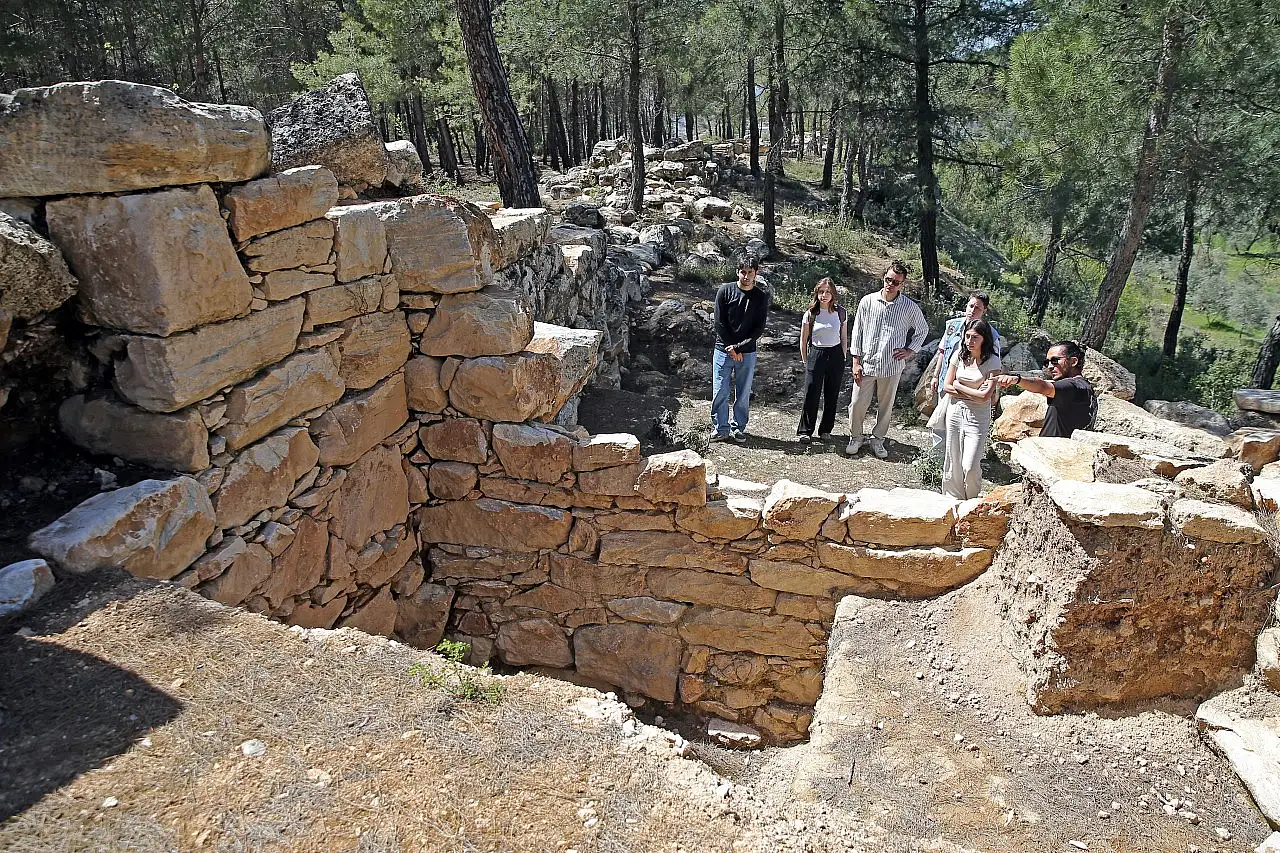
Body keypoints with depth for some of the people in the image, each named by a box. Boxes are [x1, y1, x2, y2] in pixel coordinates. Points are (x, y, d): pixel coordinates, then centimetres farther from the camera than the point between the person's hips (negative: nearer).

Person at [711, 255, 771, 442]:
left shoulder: (761, 296, 0)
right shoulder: (725, 290, -2)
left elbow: (759, 328, -3)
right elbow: (719, 322, -4)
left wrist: (739, 347, -12)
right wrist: (731, 349, -8)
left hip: (747, 353, 1)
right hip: (723, 350, 0)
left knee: (743, 394, 6)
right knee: (720, 393, 0)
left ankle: (738, 428, 19)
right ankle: (721, 429, 10)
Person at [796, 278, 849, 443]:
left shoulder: (841, 312, 0)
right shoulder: (810, 314, -3)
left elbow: (844, 338, 9)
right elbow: (803, 340, 4)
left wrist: (843, 359, 6)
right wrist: (806, 361, 5)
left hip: (836, 355, 1)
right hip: (816, 354, -1)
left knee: (831, 395, 7)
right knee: (811, 395, -3)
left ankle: (826, 430, 20)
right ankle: (805, 431, 7)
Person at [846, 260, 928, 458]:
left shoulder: (910, 307, -2)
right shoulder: (868, 301, -2)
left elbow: (923, 330, 16)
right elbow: (857, 331, 2)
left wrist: (910, 350, 3)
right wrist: (856, 361, -2)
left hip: (892, 366, 0)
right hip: (866, 365, 0)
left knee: (886, 406, 12)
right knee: (857, 404, 4)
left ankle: (877, 440, 30)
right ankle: (855, 438, 24)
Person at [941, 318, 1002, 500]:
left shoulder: (992, 361, -11)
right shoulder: (959, 355, 0)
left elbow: (985, 396, -17)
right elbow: (946, 387, 2)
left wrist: (958, 386, -9)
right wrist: (973, 392, -8)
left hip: (978, 415, -4)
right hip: (955, 411, 4)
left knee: (970, 466, -8)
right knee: (954, 462, 9)